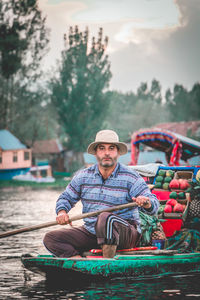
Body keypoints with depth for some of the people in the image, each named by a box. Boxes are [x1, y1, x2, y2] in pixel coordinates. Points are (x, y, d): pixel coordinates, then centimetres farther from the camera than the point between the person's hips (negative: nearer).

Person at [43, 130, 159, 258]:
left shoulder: (131, 178, -7)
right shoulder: (83, 176, 6)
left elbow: (154, 205, -14)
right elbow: (66, 198, 18)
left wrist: (147, 203, -39)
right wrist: (62, 212, -5)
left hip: (125, 233, -5)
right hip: (90, 232, 5)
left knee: (106, 218, -38)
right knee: (50, 238, -11)